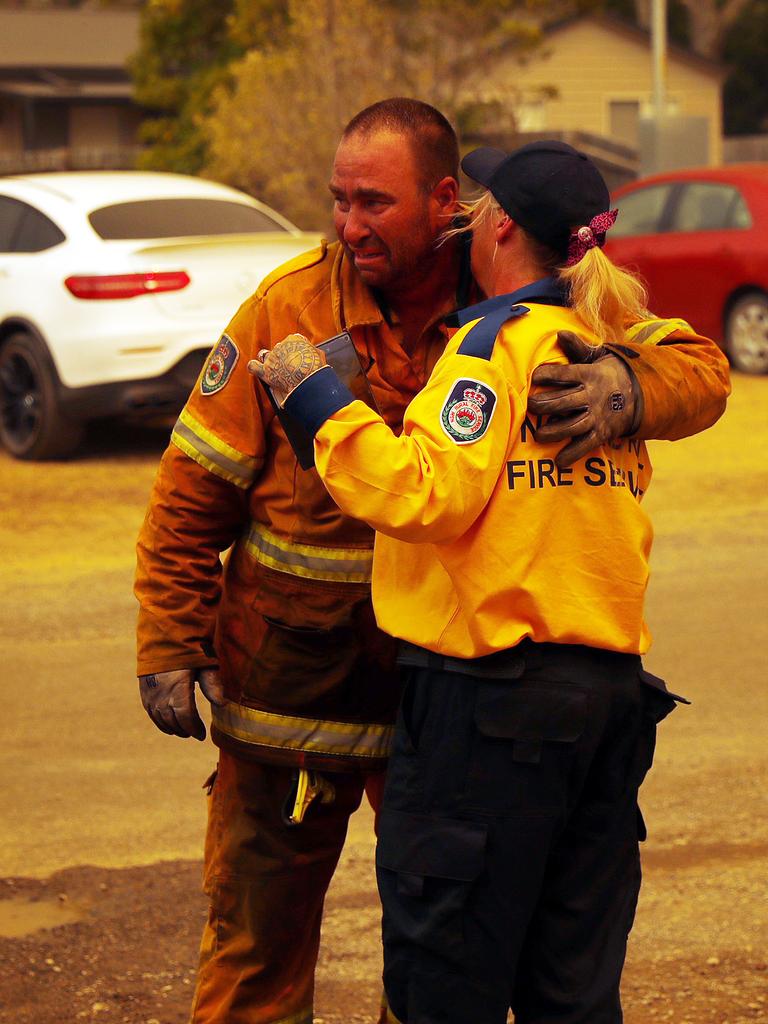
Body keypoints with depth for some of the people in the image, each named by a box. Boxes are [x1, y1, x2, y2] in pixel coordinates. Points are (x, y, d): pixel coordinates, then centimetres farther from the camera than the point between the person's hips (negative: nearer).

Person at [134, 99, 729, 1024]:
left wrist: (630, 385, -32)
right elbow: (192, 493, -5)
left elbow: (699, 368, -9)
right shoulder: (287, 308, -12)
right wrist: (170, 646, -6)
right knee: (258, 923, 7)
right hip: (291, 675, -1)